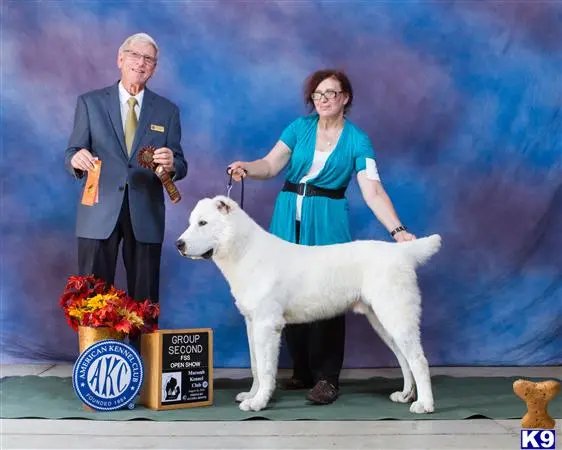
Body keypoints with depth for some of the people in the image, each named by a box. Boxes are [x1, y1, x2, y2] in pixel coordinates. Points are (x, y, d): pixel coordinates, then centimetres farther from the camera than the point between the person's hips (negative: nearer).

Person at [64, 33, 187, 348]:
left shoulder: (167, 110, 9)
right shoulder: (90, 103, 6)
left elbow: (180, 167, 4)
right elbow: (71, 155, 1)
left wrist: (171, 164, -20)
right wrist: (77, 160, -23)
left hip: (146, 215, 1)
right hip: (100, 213, -1)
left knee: (145, 299, 7)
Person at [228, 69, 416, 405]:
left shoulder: (357, 141, -1)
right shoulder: (299, 127, 6)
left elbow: (373, 192, -10)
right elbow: (270, 165, -1)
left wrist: (398, 230, -22)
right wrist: (246, 168, -23)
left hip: (328, 223, -3)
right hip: (289, 218, 3)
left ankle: (327, 378, 3)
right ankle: (302, 371, 21)